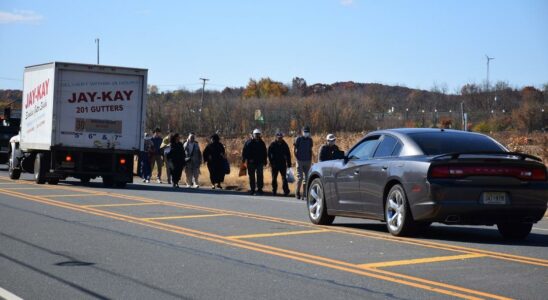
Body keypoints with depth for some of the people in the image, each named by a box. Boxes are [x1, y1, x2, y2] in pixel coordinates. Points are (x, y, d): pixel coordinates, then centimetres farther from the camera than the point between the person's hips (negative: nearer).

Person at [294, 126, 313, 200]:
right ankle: (297, 193, 1)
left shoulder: (309, 140, 9)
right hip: (300, 161, -4)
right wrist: (297, 158, -8)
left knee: (307, 178, 4)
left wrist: (311, 160, 10)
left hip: (307, 161, 5)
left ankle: (305, 194, 8)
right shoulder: (298, 139, -3)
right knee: (300, 177, -10)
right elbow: (294, 149, -1)